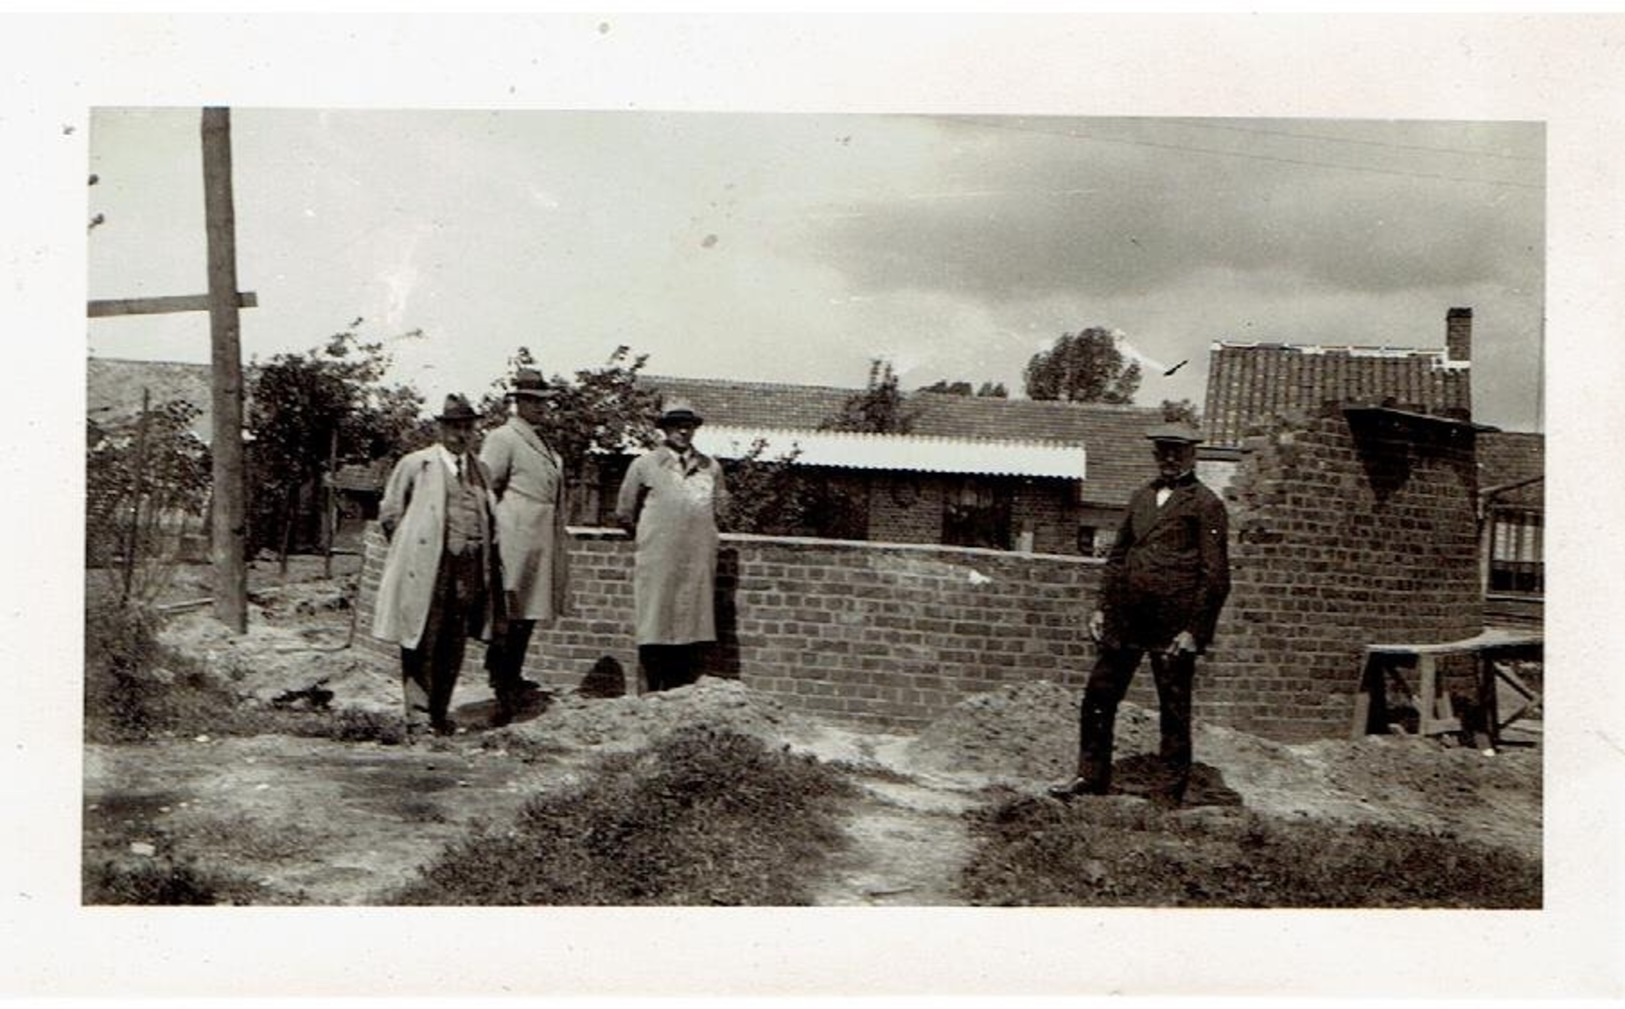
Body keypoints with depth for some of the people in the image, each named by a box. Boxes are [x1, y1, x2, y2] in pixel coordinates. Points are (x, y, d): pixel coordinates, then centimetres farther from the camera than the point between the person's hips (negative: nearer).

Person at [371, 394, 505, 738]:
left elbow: (490, 520, 23)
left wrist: (483, 552, 11)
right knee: (421, 644, -4)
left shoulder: (481, 471, 16)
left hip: (469, 570, 4)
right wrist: (413, 546, 6)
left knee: (454, 647, 7)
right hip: (426, 569, -4)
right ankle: (418, 719, 0)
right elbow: (389, 513, 7)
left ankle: (439, 715, 17)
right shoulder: (415, 464, 4)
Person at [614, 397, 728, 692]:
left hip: (698, 562, 2)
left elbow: (717, 507, 23)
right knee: (654, 632, -4)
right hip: (656, 561, -2)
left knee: (692, 629, 0)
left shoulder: (711, 467, 9)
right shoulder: (644, 464, 3)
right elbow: (625, 513, 11)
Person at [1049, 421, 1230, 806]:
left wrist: (1194, 630, -13)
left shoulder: (1206, 505, -3)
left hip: (1173, 626, -6)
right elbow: (1117, 556, 21)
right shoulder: (1141, 498, 16)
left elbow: (1216, 576, -7)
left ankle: (1170, 791, 14)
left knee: (1174, 710, 4)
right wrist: (1101, 606, 12)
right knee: (1098, 696, 8)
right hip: (1126, 618, 6)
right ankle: (1092, 775, 21)